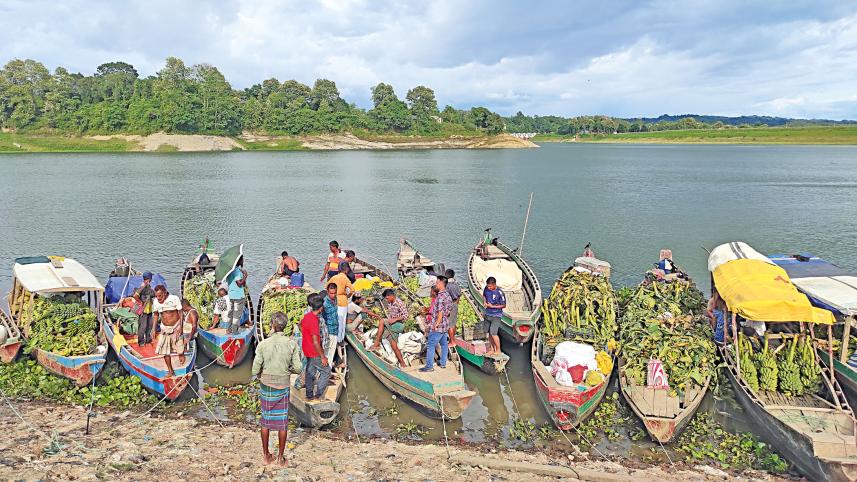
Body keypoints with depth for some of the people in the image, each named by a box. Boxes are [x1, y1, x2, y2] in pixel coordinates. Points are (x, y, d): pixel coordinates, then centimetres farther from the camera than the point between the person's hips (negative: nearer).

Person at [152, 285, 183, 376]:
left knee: (179, 348, 4)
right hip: (164, 329, 3)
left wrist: (180, 327, -14)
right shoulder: (155, 302, -4)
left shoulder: (174, 299, -14)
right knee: (165, 351, 0)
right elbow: (156, 315, 8)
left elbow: (180, 313, -8)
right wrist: (153, 329, 3)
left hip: (176, 327, -3)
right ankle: (170, 371, 9)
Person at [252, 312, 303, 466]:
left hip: (266, 386, 0)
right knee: (282, 421, 12)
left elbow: (255, 371, -10)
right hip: (283, 387, 0)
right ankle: (280, 457, 22)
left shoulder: (263, 344, -15)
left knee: (266, 419, 16)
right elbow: (297, 368, -9)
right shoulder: (292, 343, -13)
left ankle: (266, 455, 28)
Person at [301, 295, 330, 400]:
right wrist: (323, 357, -20)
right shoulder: (314, 321, -29)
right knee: (326, 371, 3)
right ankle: (317, 394, 4)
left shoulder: (306, 316, -1)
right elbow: (315, 342, -28)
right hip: (314, 353, -9)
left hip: (307, 350, 9)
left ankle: (309, 394, 28)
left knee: (310, 371, 18)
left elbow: (301, 324, 24)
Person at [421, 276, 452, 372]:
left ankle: (429, 366, -1)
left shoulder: (441, 296, -20)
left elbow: (440, 312, -24)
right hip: (445, 324, 10)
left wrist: (436, 323, -21)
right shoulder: (448, 295, 9)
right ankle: (443, 363, 27)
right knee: (444, 344, 17)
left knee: (431, 345, -3)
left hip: (438, 326, -10)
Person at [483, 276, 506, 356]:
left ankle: (498, 350, 8)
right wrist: (484, 302, -3)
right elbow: (484, 295, 17)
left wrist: (492, 306, -18)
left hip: (496, 316, -6)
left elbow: (503, 305, -12)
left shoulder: (500, 293, -21)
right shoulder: (486, 288, -4)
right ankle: (492, 348, 28)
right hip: (487, 314, 6)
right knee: (489, 333, 13)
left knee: (493, 333, -11)